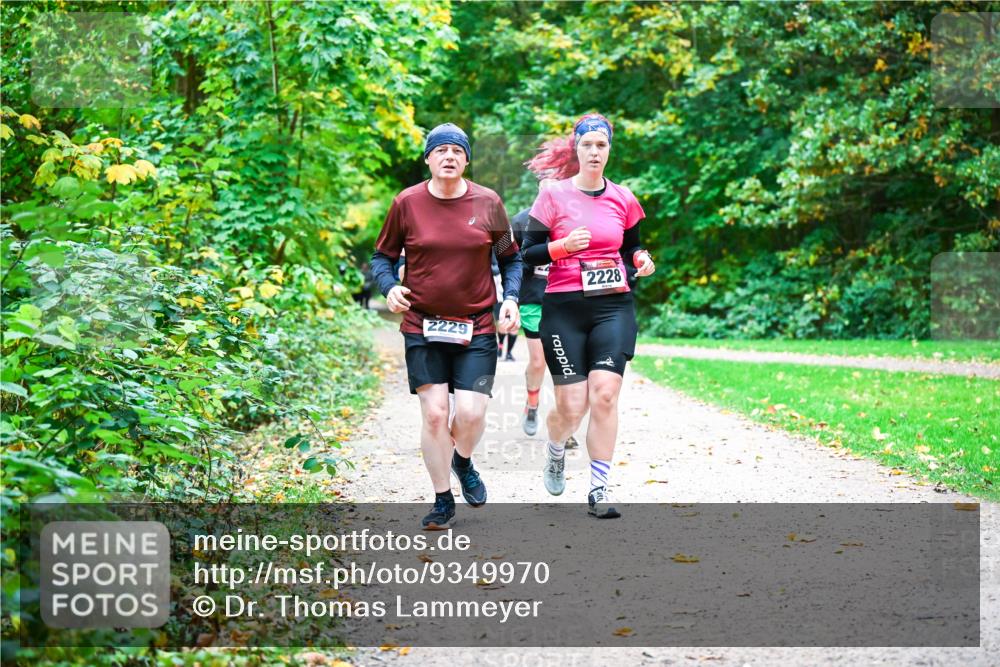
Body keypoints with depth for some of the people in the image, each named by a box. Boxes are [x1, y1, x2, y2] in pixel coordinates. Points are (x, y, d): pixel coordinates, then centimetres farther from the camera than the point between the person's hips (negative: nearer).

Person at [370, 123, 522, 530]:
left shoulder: (487, 203, 0)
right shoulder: (407, 204, -1)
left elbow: (511, 258, 11)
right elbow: (383, 256, 9)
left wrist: (510, 298, -5)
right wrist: (389, 286, -11)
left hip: (477, 328, 0)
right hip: (423, 328, 0)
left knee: (471, 412, -8)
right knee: (434, 413, -3)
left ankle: (463, 462, 28)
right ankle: (443, 501, 13)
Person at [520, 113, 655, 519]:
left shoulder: (622, 199, 8)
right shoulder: (554, 196, 0)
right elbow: (528, 254, 0)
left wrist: (642, 259, -1)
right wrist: (563, 246, -17)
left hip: (613, 306, 2)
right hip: (564, 309, -2)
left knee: (605, 395, -13)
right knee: (571, 406, -3)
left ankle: (599, 490, -5)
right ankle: (555, 451, 33)